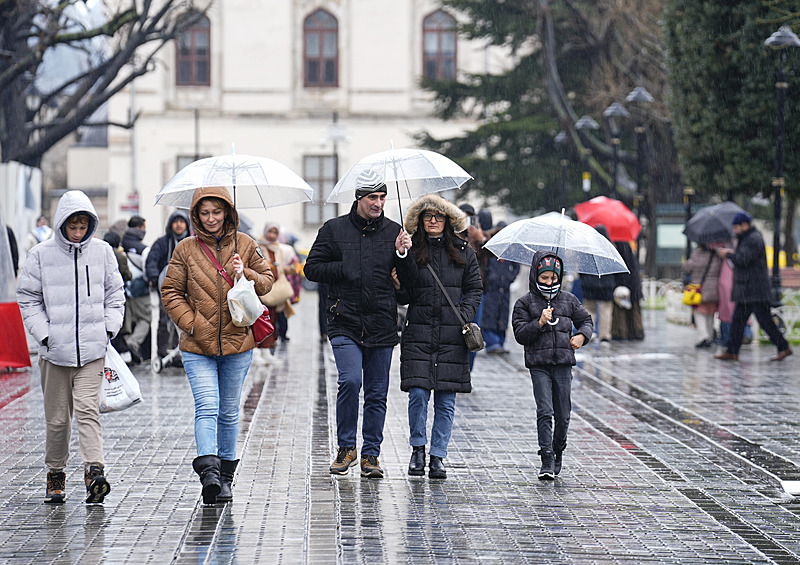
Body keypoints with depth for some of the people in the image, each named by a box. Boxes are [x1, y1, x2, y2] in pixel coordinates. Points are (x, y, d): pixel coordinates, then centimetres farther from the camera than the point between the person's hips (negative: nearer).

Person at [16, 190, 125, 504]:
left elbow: (114, 295, 13)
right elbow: (28, 299, 5)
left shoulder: (102, 252, 6)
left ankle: (94, 471, -22)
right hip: (55, 349, 0)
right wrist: (44, 334, -5)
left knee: (87, 408, -14)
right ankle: (55, 473, 21)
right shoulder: (41, 254, 1)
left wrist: (108, 329, 1)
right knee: (57, 416, 7)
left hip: (92, 348, 0)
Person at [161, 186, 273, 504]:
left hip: (237, 341, 2)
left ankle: (225, 477, 21)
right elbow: (171, 292, 3)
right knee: (206, 407, -17)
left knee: (229, 412, 11)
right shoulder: (185, 249, 2)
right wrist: (193, 324, -8)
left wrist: (246, 274, -11)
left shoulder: (245, 245, 5)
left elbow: (266, 281, 10)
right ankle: (209, 470, -26)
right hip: (197, 346, -2)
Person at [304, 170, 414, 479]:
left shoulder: (393, 231, 9)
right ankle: (346, 447, 0)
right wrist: (347, 270, -8)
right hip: (345, 322, -2)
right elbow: (312, 268, 4)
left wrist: (402, 255, -11)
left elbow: (409, 280, 8)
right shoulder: (334, 229, 4)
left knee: (377, 393, 5)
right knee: (350, 381, -17)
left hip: (382, 324, 2)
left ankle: (370, 454, 15)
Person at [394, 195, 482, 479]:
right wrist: (398, 287, -15)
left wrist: (464, 317, -5)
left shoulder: (463, 252, 9)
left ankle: (438, 456, 10)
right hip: (418, 333, -1)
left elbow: (474, 289, 11)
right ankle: (418, 448, 11)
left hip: (452, 336, 1)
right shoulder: (411, 251, 6)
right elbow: (404, 297, 7)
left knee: (446, 400, 2)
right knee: (418, 394, -9)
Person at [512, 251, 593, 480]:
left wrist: (582, 335, 0)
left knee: (563, 415, 6)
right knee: (545, 412, -12)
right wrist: (539, 323, -17)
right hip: (539, 366, -3)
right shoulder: (525, 303, 3)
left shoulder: (569, 300, 12)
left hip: (563, 365, 3)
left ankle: (558, 452, 28)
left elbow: (585, 320, 21)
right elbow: (520, 334, -3)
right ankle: (547, 460, -13)